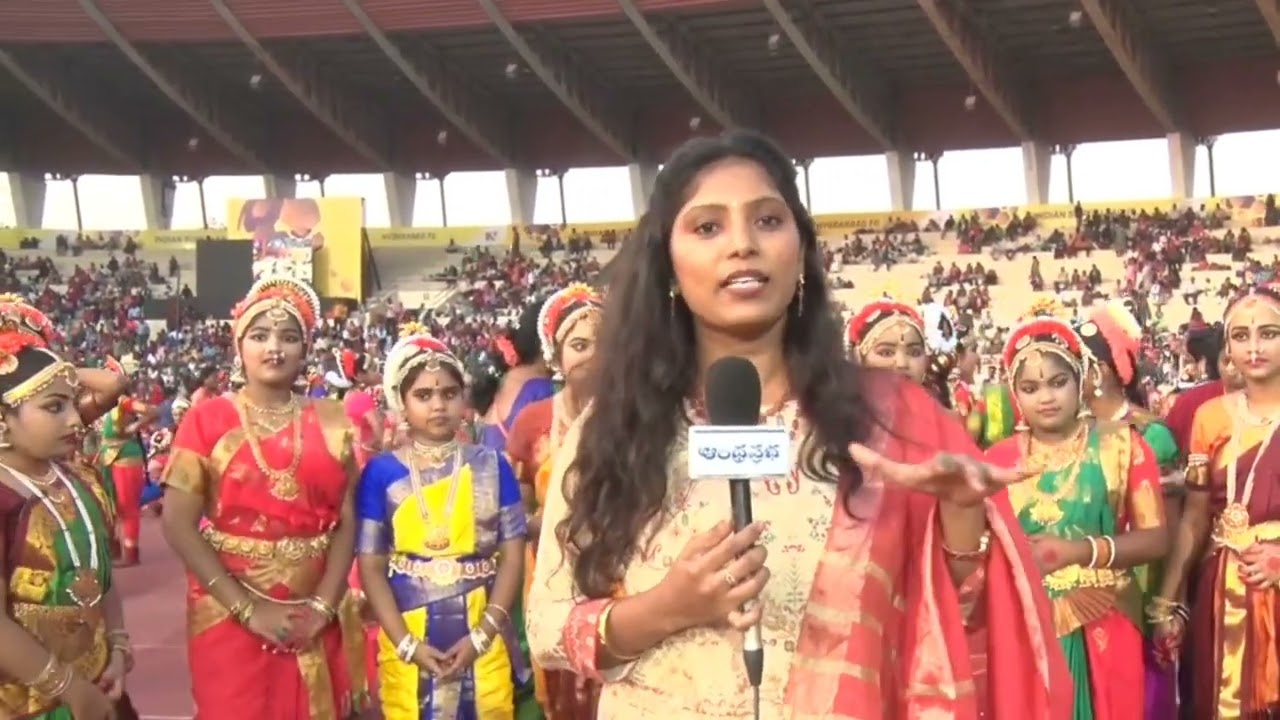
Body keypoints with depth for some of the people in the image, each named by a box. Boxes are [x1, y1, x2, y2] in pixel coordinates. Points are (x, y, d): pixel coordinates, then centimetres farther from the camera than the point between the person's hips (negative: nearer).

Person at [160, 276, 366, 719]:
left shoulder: (330, 423, 4)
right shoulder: (208, 420, -3)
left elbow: (346, 521, 3)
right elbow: (178, 525, -9)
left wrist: (323, 605, -10)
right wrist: (249, 609, -13)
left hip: (313, 622, 3)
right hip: (230, 615, -2)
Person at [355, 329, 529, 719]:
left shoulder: (492, 467, 2)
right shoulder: (381, 473, 0)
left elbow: (512, 558, 1)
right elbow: (371, 568, -1)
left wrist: (483, 635, -8)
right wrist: (407, 644, -11)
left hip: (482, 639, 1)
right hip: (407, 639, -1)